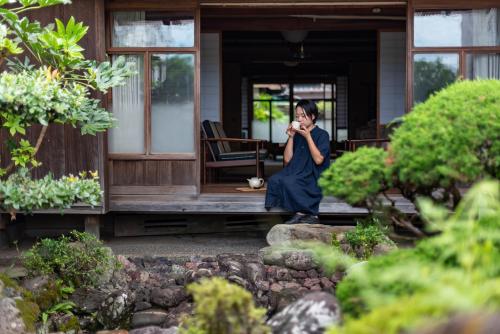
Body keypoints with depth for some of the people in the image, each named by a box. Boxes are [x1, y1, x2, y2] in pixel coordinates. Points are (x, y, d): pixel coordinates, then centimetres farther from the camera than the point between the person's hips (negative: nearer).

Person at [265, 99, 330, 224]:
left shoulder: (322, 135, -1)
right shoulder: (297, 135, 14)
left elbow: (318, 160, -14)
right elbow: (287, 159, 9)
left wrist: (308, 137, -15)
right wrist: (291, 137, 0)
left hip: (314, 177, -6)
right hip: (296, 173, 6)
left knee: (288, 182, -32)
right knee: (274, 180, -23)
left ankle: (301, 213, -18)